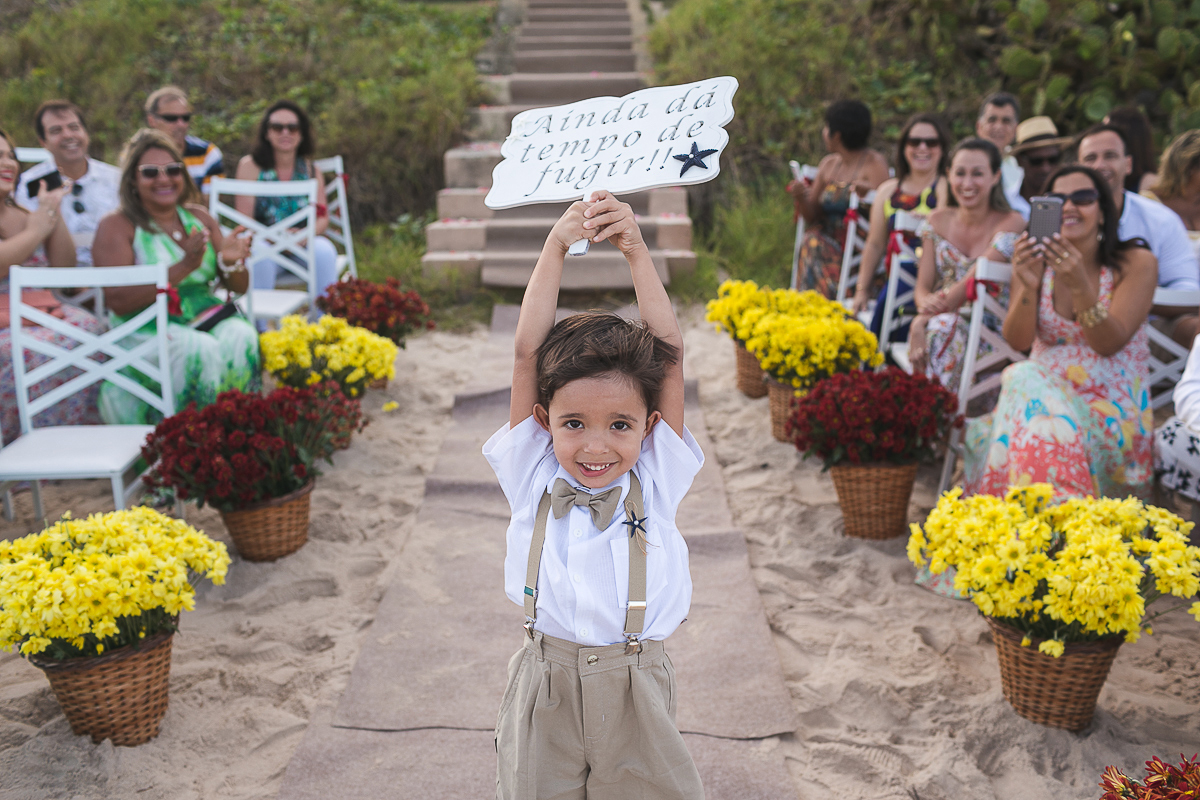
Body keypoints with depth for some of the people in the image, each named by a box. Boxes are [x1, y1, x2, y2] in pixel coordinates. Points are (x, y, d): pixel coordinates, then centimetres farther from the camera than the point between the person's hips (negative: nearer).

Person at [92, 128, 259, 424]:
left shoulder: (199, 217, 14)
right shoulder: (116, 227, 0)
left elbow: (239, 287, 14)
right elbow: (118, 302, -14)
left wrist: (230, 262, -11)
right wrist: (182, 268, -23)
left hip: (206, 317, 4)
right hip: (146, 329, -4)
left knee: (243, 338, -28)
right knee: (201, 350, -33)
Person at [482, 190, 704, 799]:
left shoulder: (655, 479, -2)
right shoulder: (533, 475, -3)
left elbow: (669, 355, -8)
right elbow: (528, 354, -9)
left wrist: (635, 250, -12)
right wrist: (556, 246, -12)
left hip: (636, 688, 0)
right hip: (544, 682, 0)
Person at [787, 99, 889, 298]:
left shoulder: (874, 163, -2)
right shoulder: (828, 164, 16)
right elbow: (812, 216, 14)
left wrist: (867, 193, -32)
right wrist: (801, 198, -6)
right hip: (827, 240, 5)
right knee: (812, 242, -26)